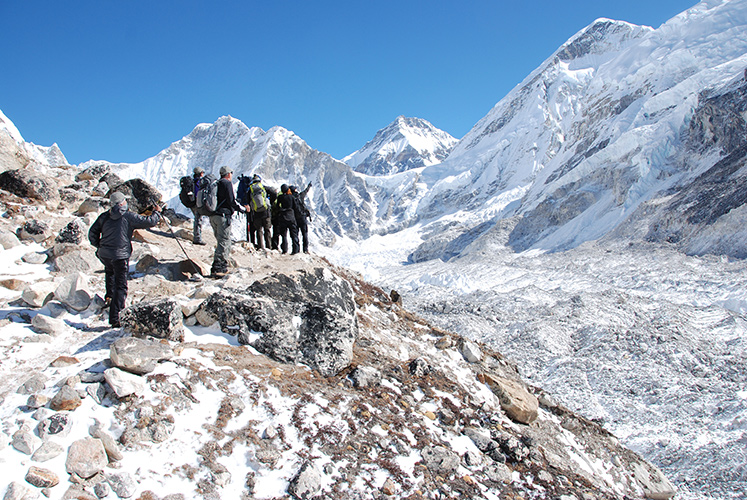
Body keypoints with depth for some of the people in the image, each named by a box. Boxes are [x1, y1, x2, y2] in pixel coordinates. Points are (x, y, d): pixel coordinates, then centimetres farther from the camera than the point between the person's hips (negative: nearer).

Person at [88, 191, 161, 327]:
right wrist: (156, 212, 14)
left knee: (110, 271, 39)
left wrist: (99, 246, 23)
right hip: (120, 257, -5)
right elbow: (149, 222, -5)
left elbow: (93, 232, 9)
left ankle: (109, 295, 36)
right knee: (121, 287, -1)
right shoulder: (129, 217, -6)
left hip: (104, 255, 5)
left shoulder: (105, 216, 7)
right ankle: (114, 318, -6)